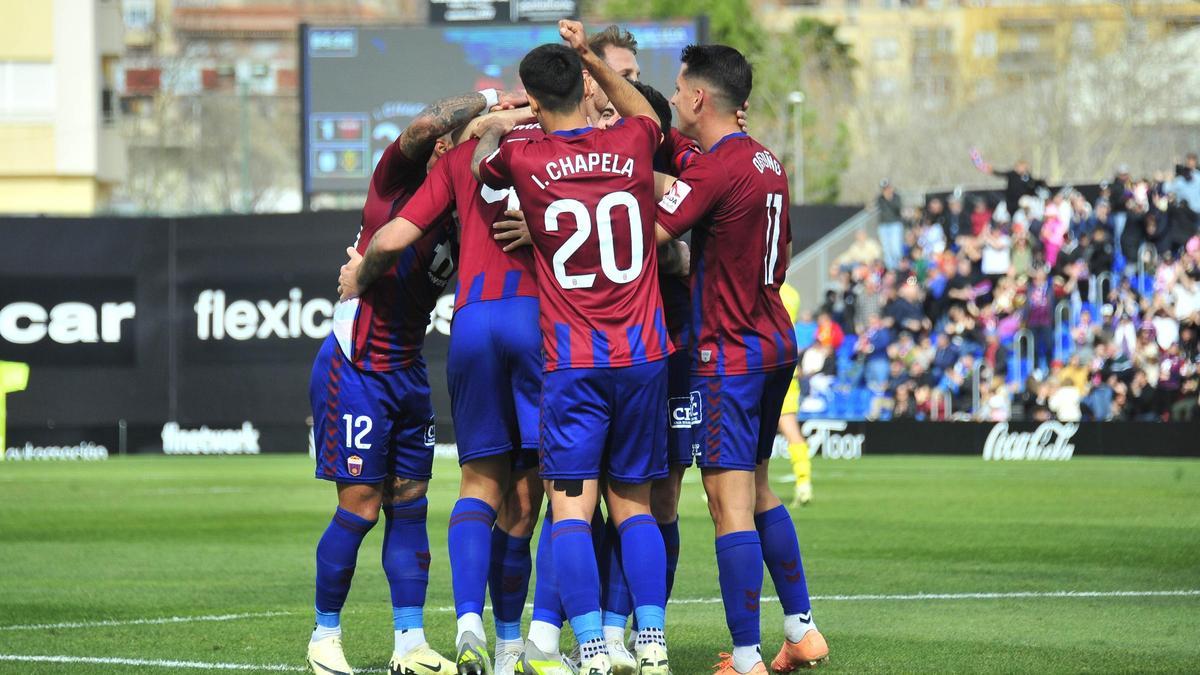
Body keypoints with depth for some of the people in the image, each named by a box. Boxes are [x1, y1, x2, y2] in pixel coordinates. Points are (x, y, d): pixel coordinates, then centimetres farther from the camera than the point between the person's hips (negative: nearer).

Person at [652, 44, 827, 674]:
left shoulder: (714, 169, -17)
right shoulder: (767, 163, 9)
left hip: (728, 355, -9)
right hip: (775, 343, 9)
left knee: (730, 501, -8)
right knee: (758, 491, 19)